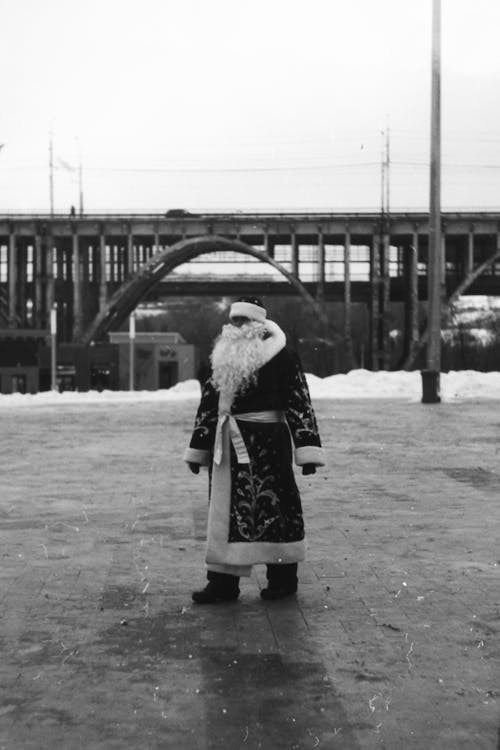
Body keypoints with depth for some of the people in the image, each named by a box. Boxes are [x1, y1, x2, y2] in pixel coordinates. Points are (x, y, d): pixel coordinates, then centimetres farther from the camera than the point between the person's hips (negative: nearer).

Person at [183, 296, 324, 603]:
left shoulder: (281, 356, -6)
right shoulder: (223, 356, 14)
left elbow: (300, 402, -10)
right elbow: (209, 403, 17)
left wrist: (307, 449, -16)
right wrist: (198, 449, 17)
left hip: (267, 444, -6)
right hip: (228, 446, 6)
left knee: (273, 507, 2)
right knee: (225, 509, 6)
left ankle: (283, 579, 17)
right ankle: (223, 582, 13)